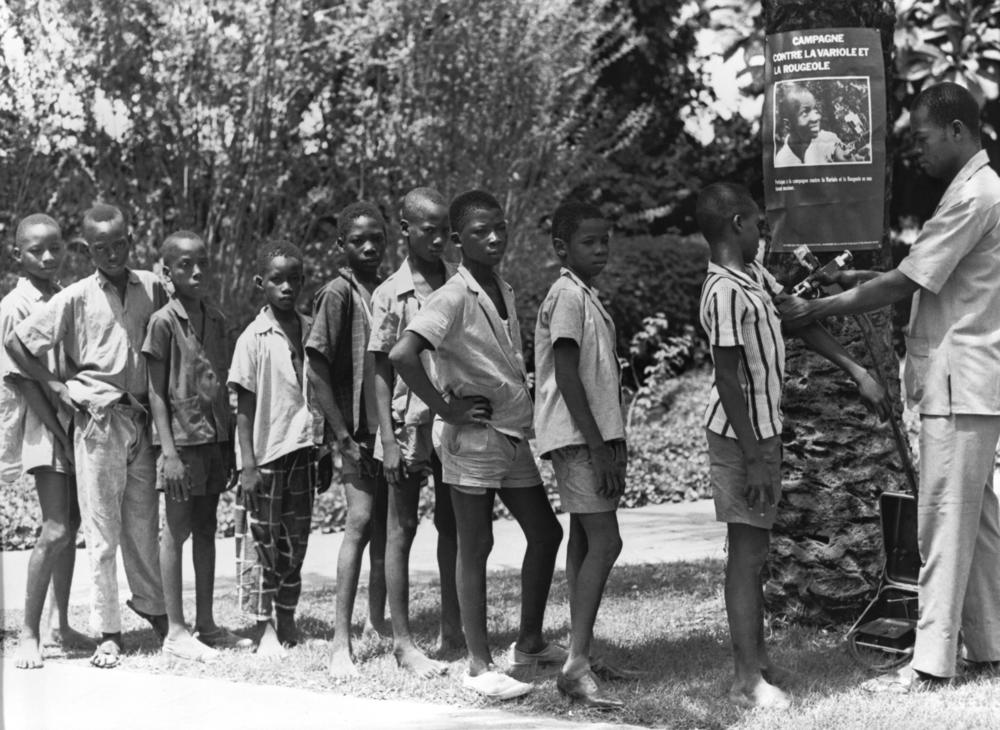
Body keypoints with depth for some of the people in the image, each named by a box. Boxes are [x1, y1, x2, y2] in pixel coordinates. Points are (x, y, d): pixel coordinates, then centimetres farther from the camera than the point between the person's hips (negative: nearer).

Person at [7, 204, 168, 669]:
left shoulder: (152, 288, 5)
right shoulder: (76, 298, -4)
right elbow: (17, 343, -1)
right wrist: (54, 386, -3)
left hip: (142, 417, 3)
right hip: (97, 420, -3)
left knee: (143, 523, 13)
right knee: (102, 531, 0)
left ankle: (152, 606, 30)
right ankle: (108, 633, 5)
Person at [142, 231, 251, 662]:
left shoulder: (216, 320, 10)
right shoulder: (163, 322, -8)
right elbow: (157, 391, -10)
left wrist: (230, 443, 11)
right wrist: (169, 450, -15)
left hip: (214, 437, 6)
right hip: (182, 437, -6)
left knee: (206, 530, 11)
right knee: (177, 530, 0)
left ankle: (206, 625, 18)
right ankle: (175, 630, 5)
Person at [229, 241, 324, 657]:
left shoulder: (310, 332, 5)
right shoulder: (254, 339, -7)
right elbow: (244, 406, -7)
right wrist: (247, 463, -11)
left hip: (302, 450, 4)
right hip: (265, 454, -4)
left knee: (296, 539, 10)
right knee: (264, 543, 3)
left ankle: (287, 620, 21)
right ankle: (265, 628, 11)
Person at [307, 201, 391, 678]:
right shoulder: (338, 294, -8)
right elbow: (317, 371, -11)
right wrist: (346, 437, -13)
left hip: (391, 427, 6)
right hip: (359, 430, -6)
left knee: (387, 525, 11)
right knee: (361, 519, -16)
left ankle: (376, 621, 26)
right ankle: (341, 641, -17)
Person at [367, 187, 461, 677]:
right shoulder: (391, 295, -4)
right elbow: (381, 370, -5)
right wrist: (388, 440, -11)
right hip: (409, 426, -4)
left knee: (453, 526, 10)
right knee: (401, 530, 3)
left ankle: (453, 631, 20)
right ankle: (402, 641, 8)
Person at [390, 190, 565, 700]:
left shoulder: (505, 292, 9)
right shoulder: (454, 297, -15)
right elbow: (402, 355, -27)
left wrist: (524, 410, 7)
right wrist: (446, 409, -21)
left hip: (514, 436, 8)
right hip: (473, 440, -8)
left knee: (545, 534, 14)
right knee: (475, 551, 0)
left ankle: (529, 642, 28)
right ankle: (479, 667, 7)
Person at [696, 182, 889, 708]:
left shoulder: (754, 276, 6)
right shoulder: (725, 292, -22)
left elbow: (801, 321, 14)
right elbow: (729, 381, -23)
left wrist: (858, 373, 10)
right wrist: (753, 460, -22)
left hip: (766, 430, 9)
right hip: (742, 435, -9)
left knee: (755, 548, 15)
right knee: (747, 551, -5)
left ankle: (758, 659, 25)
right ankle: (747, 681, 0)